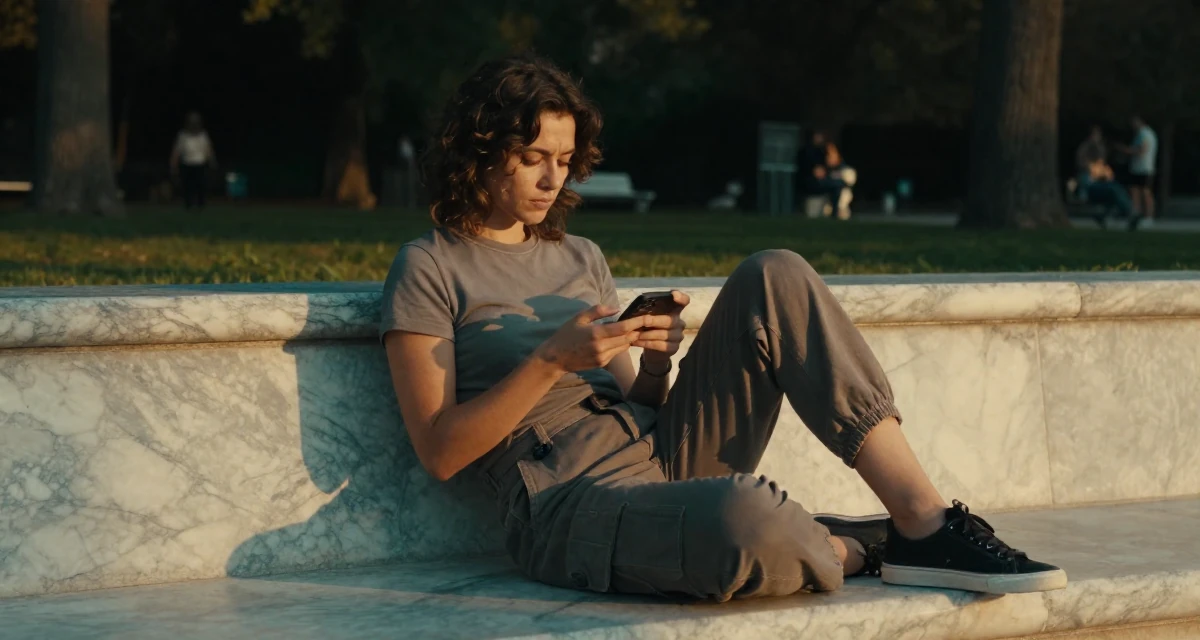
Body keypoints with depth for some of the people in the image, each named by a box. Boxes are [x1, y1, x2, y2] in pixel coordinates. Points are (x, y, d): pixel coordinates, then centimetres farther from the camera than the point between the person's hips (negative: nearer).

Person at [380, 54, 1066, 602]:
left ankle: (926, 524, -17)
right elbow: (440, 449, -7)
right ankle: (859, 549, -7)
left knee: (776, 277, -12)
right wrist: (552, 360, -16)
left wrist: (655, 367, -2)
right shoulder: (430, 268, 1)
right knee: (742, 517, -42)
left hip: (661, 454, 7)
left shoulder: (580, 256, 21)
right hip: (571, 505, -7)